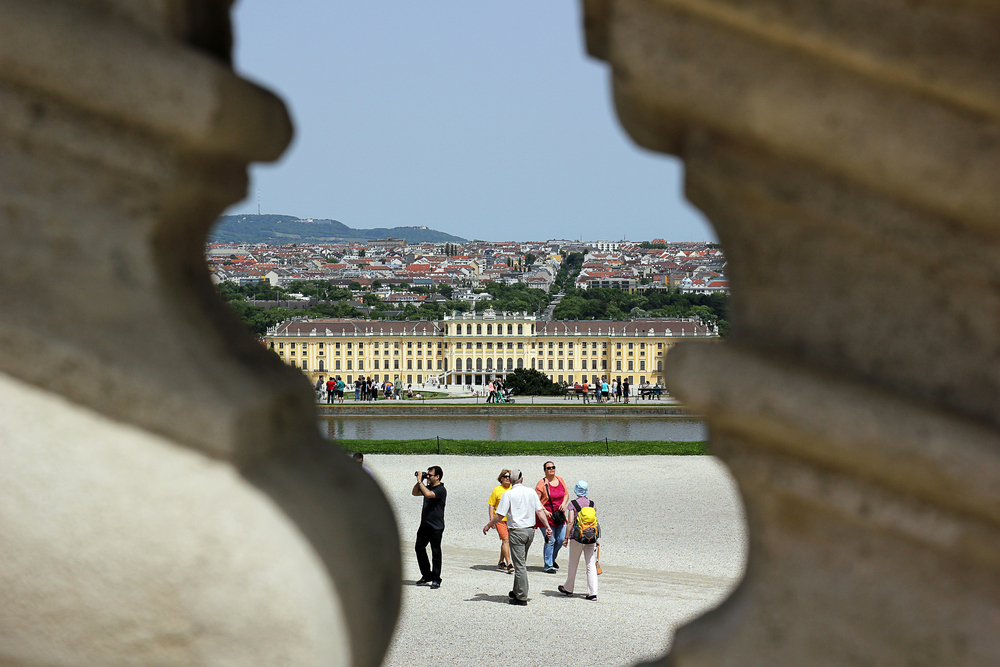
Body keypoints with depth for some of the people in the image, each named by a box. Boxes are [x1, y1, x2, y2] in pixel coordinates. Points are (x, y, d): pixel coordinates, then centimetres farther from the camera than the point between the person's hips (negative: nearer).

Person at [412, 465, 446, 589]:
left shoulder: (441, 490, -13)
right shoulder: (428, 487, 13)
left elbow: (428, 494, -30)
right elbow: (415, 493, 23)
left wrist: (420, 481, -20)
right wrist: (419, 481, 9)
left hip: (436, 527, -9)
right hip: (424, 524, 9)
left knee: (435, 552, -3)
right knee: (419, 548, 10)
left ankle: (436, 580, 4)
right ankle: (427, 576, 21)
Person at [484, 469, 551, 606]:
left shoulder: (509, 494, -9)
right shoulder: (531, 492, 6)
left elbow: (500, 515, -11)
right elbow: (540, 511, 4)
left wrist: (488, 526, 3)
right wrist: (547, 526, 8)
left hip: (517, 531, -6)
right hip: (530, 530, 6)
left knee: (520, 565, -4)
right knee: (521, 563, 19)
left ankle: (522, 598, -3)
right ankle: (517, 592, 29)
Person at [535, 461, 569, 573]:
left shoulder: (560, 480, 9)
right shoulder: (542, 483, -8)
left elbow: (566, 494, 18)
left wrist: (564, 503, -1)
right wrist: (544, 511, -19)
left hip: (559, 516, 6)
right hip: (547, 516, -6)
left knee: (561, 540, 9)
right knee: (550, 541, -7)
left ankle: (552, 559, 34)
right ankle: (548, 566, 1)